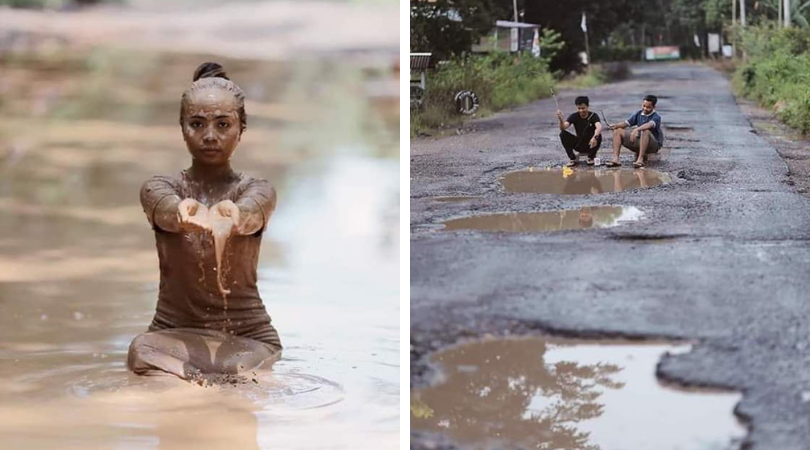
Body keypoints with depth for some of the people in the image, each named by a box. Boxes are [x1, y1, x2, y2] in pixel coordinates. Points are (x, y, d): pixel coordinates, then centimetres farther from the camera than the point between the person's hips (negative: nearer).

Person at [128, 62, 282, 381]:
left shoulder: (258, 191, -2)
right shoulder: (159, 189, 0)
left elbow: (248, 215, -28)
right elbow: (168, 211, -26)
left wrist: (230, 216, -56)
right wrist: (186, 214, -54)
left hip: (248, 335, 0)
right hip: (174, 334, 1)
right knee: (142, 352, -33)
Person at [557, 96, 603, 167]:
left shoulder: (593, 116, -13)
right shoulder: (574, 116, -6)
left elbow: (599, 127, -34)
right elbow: (563, 128, -21)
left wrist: (595, 137, -55)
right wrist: (561, 119, -43)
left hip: (591, 145, -2)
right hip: (579, 144, 2)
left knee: (598, 136, -34)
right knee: (563, 134, -20)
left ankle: (591, 157, -6)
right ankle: (573, 158, -6)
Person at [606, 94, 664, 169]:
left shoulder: (656, 117, -14)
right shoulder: (638, 114, 6)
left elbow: (650, 125, -36)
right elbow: (627, 123, 5)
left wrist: (636, 129, -52)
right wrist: (616, 125, -17)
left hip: (654, 144, -7)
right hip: (639, 141, 7)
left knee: (645, 131, -39)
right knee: (618, 132, -4)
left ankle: (640, 159, -42)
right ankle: (615, 159, -21)